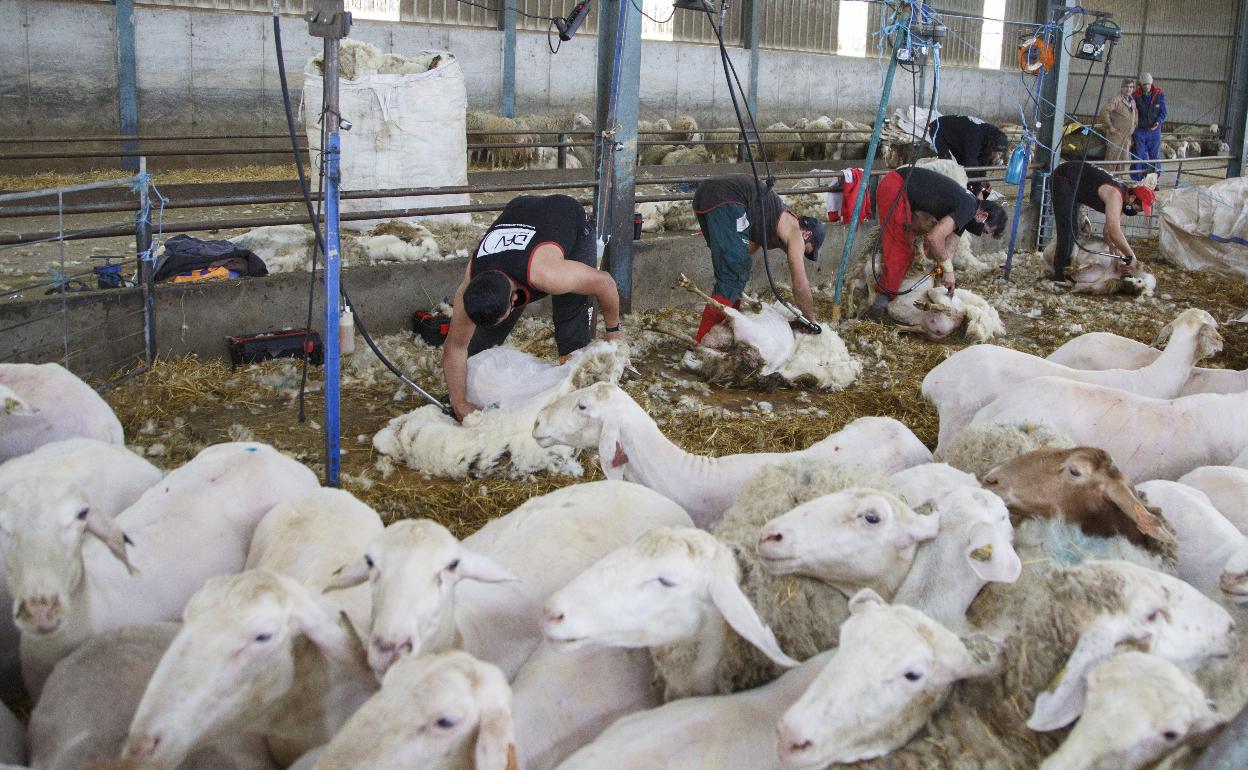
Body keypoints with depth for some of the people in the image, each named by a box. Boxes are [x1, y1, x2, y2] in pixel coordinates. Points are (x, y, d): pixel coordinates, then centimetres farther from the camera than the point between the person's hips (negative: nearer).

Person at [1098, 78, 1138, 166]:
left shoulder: (1132, 101, 16)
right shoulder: (1116, 99, -10)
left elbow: (1135, 113, 34)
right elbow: (1104, 111, -20)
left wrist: (1134, 125, 20)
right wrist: (1110, 126, -18)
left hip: (1127, 137, 8)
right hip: (1116, 135, -8)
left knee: (1124, 160, 11)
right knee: (1112, 159, -8)